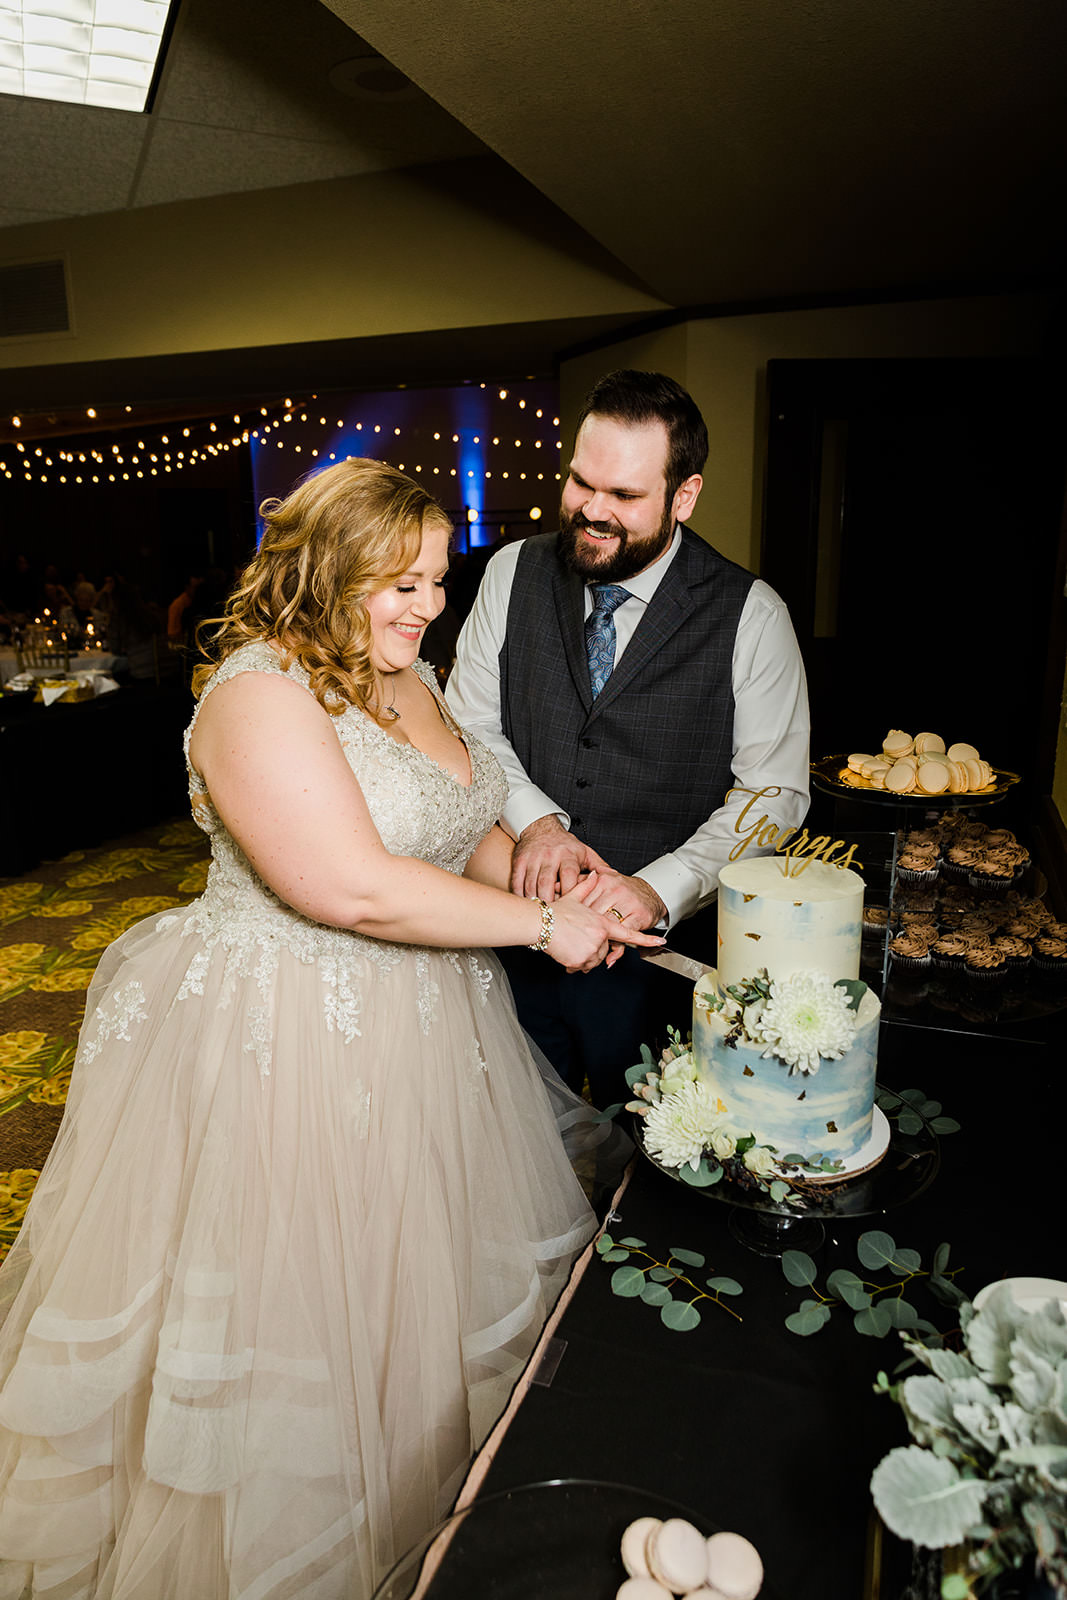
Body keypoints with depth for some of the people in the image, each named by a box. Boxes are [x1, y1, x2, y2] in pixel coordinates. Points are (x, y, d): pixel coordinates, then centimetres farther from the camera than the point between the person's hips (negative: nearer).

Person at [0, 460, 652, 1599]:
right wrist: (540, 926, -23)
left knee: (414, 1278, 23)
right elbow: (355, 888, -30)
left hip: (423, 1032, 8)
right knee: (294, 1297, 12)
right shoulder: (258, 693, -22)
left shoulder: (407, 678, 6)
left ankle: (437, 1487, 49)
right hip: (283, 1045, -8)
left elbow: (465, 828, 12)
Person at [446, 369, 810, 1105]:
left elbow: (774, 793, -11)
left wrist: (660, 890, -24)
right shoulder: (515, 573, -1)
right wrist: (536, 820, -18)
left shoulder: (750, 615, -10)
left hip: (658, 947, -2)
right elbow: (470, 725, 0)